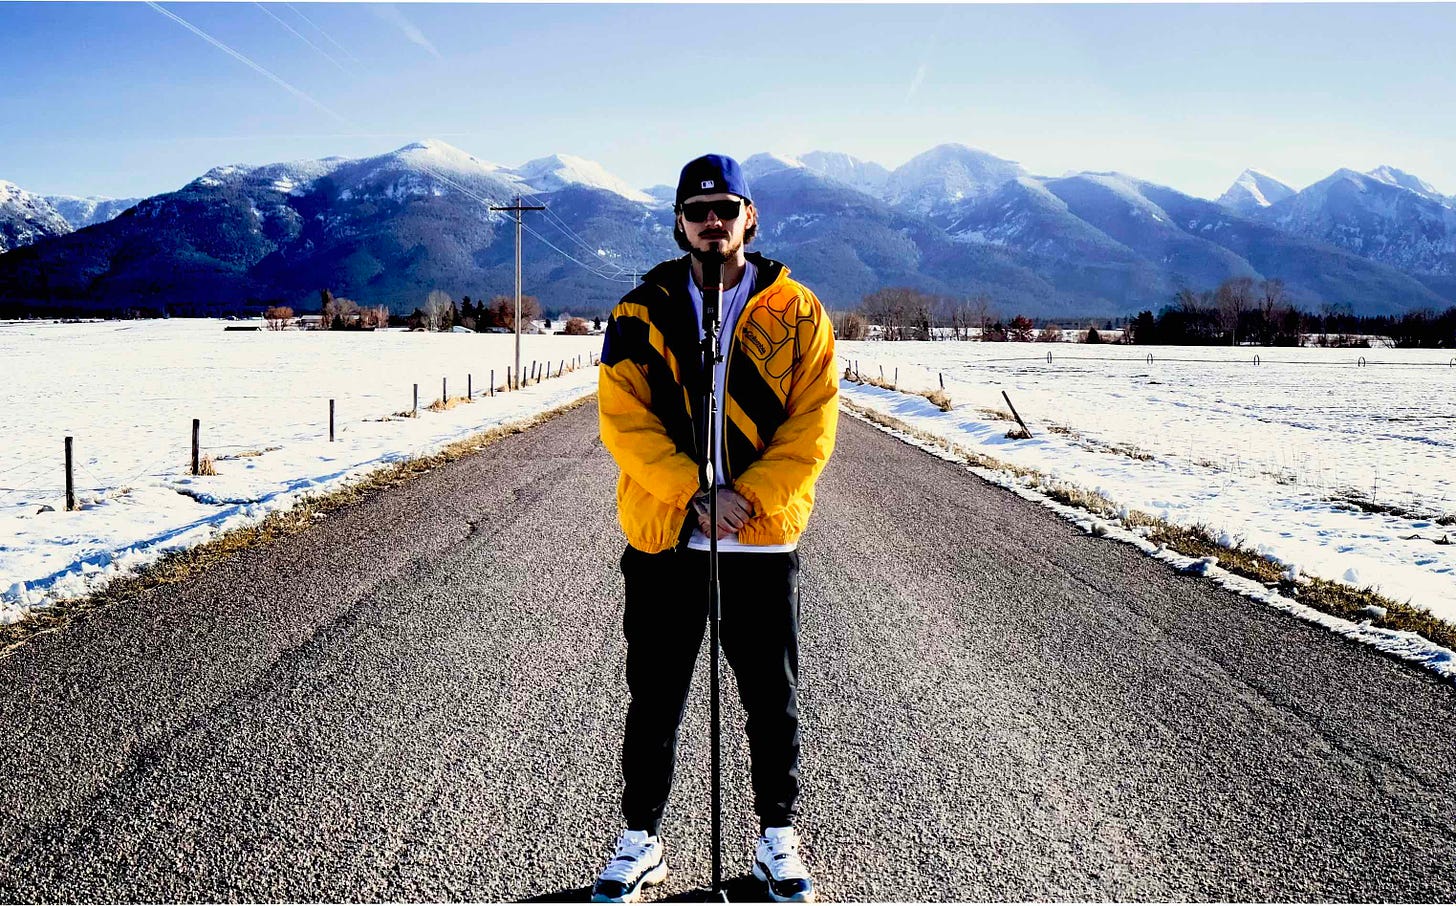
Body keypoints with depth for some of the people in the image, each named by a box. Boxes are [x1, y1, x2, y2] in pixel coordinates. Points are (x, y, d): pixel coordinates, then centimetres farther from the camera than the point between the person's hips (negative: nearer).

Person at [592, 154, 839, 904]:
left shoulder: (796, 312, 2)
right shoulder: (642, 312, 2)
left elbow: (813, 422, -3)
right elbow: (623, 419, -6)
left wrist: (750, 496, -16)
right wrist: (696, 494, -17)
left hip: (766, 540, 0)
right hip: (663, 539, 0)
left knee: (773, 700, 12)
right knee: (654, 701, 11)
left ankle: (777, 837, 31)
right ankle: (640, 840, 29)